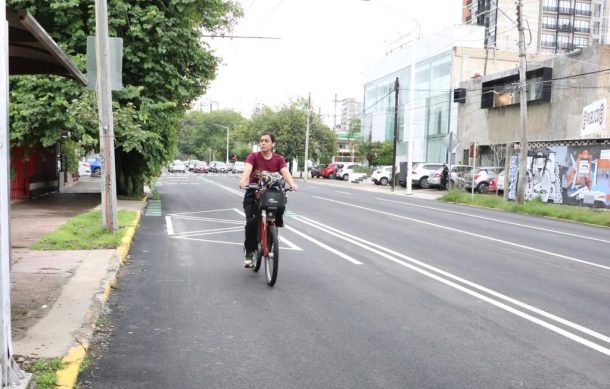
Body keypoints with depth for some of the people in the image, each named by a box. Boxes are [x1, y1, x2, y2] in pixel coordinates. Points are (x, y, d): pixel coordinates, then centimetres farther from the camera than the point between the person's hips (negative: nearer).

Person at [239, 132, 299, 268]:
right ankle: (249, 252, -1)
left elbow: (286, 172, -19)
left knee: (277, 221, -13)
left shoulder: (279, 159, -2)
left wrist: (292, 184, -40)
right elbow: (247, 169, -25)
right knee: (251, 222, -22)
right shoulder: (253, 157, -6)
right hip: (253, 193, -2)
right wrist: (243, 181, -47)